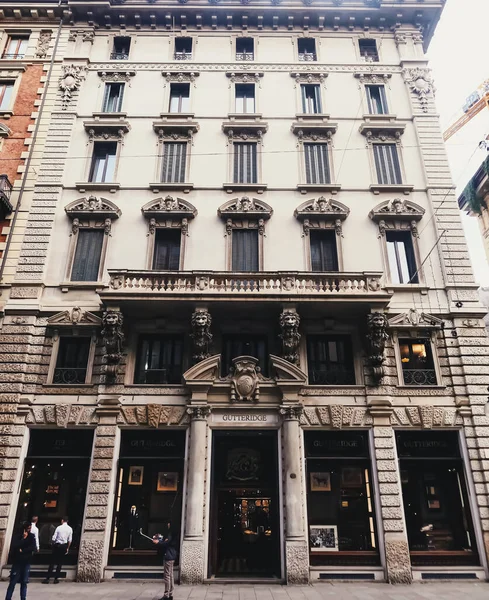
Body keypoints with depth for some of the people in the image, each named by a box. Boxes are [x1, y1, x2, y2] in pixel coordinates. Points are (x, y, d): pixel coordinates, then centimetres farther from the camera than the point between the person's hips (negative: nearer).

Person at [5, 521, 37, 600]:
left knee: (24, 582, 5)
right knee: (13, 582, -2)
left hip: (26, 563, 1)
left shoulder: (31, 537, 2)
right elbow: (14, 547, -16)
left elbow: (33, 548, -8)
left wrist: (22, 550, -12)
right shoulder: (17, 537, 0)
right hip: (17, 562, -1)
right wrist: (23, 539, -16)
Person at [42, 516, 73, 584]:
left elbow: (54, 538, -6)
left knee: (52, 562, 4)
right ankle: (56, 578, 10)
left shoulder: (59, 528, -7)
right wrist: (67, 548, 10)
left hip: (57, 545, -2)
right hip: (64, 546, 2)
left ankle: (47, 578, 2)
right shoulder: (70, 529, 0)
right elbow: (70, 540, 0)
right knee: (60, 563, 10)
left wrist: (53, 544, 12)